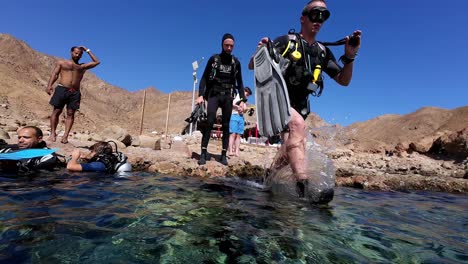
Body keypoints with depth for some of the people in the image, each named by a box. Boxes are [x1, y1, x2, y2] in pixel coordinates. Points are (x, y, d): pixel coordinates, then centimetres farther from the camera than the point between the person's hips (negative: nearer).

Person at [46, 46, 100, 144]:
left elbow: (96, 62, 22)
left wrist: (87, 50, 24)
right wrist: (49, 85, -9)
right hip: (61, 89, -1)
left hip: (75, 92, 2)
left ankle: (65, 136, -7)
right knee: (56, 111, -4)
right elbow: (54, 74, 6)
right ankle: (53, 133, 1)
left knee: (70, 113, -5)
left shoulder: (82, 66, 24)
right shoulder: (61, 63, 18)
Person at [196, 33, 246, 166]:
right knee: (210, 121, -16)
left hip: (228, 96, 2)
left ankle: (224, 155, 5)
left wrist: (242, 99, 3)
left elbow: (239, 82, 13)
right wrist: (200, 95, -11)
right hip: (214, 94, -2)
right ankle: (203, 153, -12)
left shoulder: (236, 62, 11)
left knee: (226, 125, 0)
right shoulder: (214, 59, 5)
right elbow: (204, 77, 2)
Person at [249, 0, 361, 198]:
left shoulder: (323, 52, 9)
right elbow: (252, 66, -11)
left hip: (299, 106, 6)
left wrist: (349, 56, -8)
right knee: (297, 123, -38)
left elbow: (343, 81, 8)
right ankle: (303, 185, -44)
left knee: (288, 155, 11)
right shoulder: (286, 42, -5)